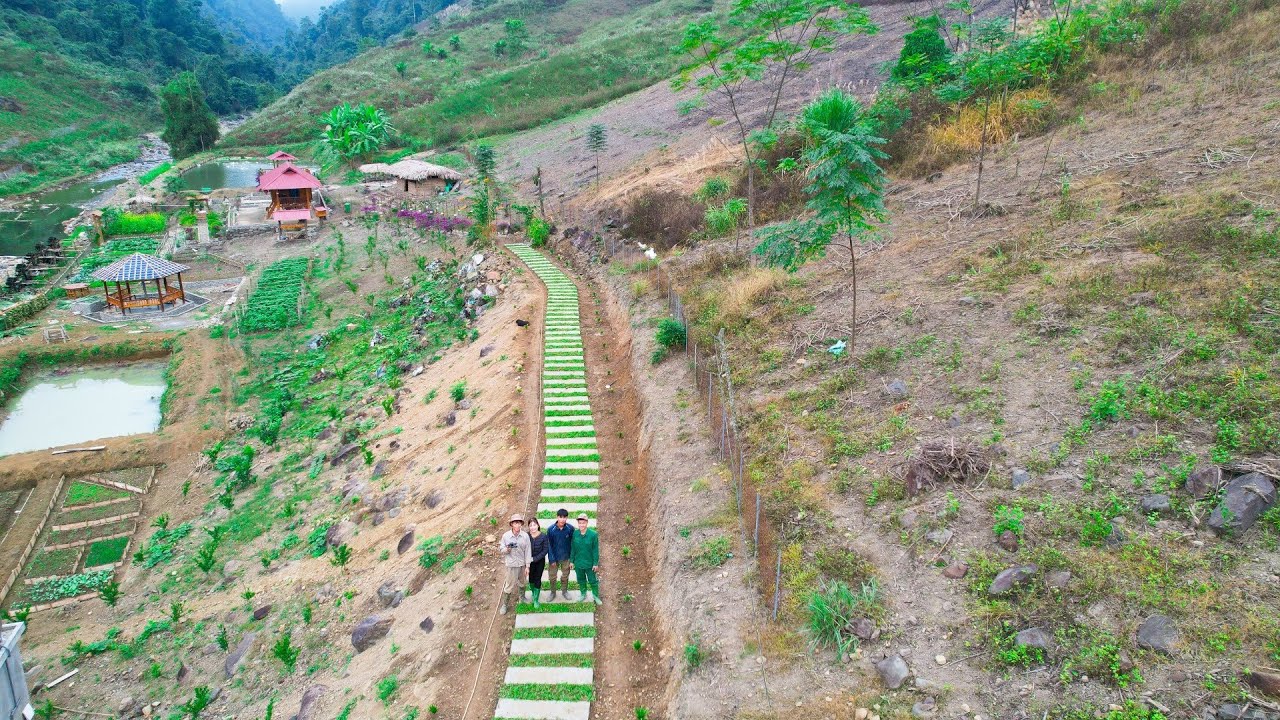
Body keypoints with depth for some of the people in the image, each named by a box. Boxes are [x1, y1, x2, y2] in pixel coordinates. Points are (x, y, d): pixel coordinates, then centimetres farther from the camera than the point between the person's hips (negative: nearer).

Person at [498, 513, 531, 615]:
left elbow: (527, 551, -5)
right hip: (511, 564, -2)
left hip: (522, 564, 2)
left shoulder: (525, 536, -11)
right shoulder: (506, 536, -14)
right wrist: (506, 550, -26)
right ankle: (504, 604, 20)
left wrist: (527, 566, -3)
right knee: (508, 585, 4)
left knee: (521, 583, 21)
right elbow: (501, 548, -3)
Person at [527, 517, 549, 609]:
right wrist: (528, 559, -16)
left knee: (537, 579, 5)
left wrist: (534, 559, -18)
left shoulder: (543, 537, -17)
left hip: (540, 561, -1)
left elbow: (545, 550, -14)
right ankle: (533, 592, 46)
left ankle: (536, 600, 20)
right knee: (531, 578, 17)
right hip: (529, 562, 1)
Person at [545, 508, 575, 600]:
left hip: (566, 557, 1)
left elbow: (572, 543, -6)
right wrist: (552, 559, -11)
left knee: (566, 575, 19)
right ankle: (553, 592, 36)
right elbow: (549, 545, -11)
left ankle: (565, 590, 41)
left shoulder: (570, 528, -17)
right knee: (552, 576, 13)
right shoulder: (551, 529, -19)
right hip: (554, 557, -1)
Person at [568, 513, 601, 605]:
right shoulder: (575, 534, -10)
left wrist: (596, 563, -9)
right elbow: (572, 549, 2)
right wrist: (571, 561, 5)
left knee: (592, 580, 11)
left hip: (589, 563, -3)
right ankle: (583, 594, 42)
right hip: (578, 563, 3)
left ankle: (595, 596, 31)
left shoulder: (593, 534, -18)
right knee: (581, 580, 21)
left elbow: (595, 550, -11)